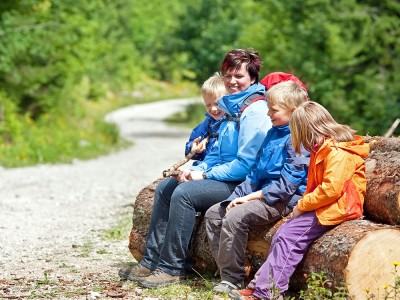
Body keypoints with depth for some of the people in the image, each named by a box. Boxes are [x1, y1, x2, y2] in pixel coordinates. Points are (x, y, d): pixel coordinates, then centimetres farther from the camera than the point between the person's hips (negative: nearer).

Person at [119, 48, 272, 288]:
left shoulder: (255, 110, -16)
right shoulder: (231, 105, 15)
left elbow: (246, 163, -22)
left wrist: (205, 175, -15)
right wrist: (198, 169, 0)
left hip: (242, 183, -10)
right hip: (224, 175, 10)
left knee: (183, 194, -25)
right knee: (164, 188, 5)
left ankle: (173, 268, -16)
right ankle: (152, 261, 4)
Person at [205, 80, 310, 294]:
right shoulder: (273, 133, 15)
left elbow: (286, 186, -20)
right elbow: (256, 171, 18)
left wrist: (250, 197, -17)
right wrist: (238, 196, 3)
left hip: (284, 201, -10)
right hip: (262, 192, 10)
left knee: (235, 217, -28)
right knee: (213, 214, 5)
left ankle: (232, 279, -18)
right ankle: (225, 269, 2)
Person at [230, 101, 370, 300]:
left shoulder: (338, 152, -17)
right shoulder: (323, 149, 18)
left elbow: (331, 188, -26)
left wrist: (302, 205, -15)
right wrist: (303, 204, 3)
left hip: (336, 208, -10)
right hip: (321, 207, 10)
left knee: (289, 238, -18)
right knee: (281, 236, -4)